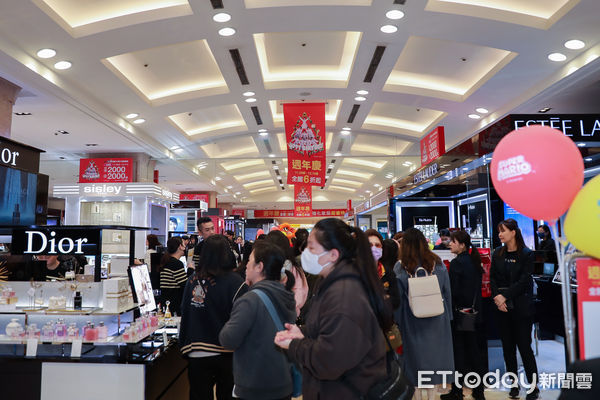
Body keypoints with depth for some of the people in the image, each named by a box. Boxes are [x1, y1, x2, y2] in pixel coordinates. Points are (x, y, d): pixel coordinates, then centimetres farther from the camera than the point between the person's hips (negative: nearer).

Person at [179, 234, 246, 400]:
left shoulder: (193, 280, -3)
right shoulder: (235, 282, -15)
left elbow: (184, 312, 6)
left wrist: (184, 345, 17)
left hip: (196, 354, 2)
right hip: (226, 353, -2)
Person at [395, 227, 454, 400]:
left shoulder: (402, 270, -14)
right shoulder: (438, 265, -6)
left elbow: (399, 300, -9)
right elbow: (447, 293, 1)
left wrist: (399, 321, 1)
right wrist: (447, 316, 10)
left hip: (412, 321, -2)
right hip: (436, 320, 2)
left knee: (416, 354, 10)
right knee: (433, 352, 13)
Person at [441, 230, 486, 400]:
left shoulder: (457, 263, -17)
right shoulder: (475, 261, 7)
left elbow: (453, 291, -19)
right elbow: (477, 288, 13)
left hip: (459, 311, -7)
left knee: (458, 350, 2)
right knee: (473, 349, 14)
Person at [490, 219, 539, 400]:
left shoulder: (526, 254, -6)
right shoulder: (497, 253, 7)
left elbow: (523, 281, -11)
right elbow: (492, 278, 4)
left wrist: (504, 296, -15)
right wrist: (497, 297, -10)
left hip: (521, 306, -4)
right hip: (502, 306, 4)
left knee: (524, 344, -2)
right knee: (507, 345, 9)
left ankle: (533, 385, 11)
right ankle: (514, 383, 20)